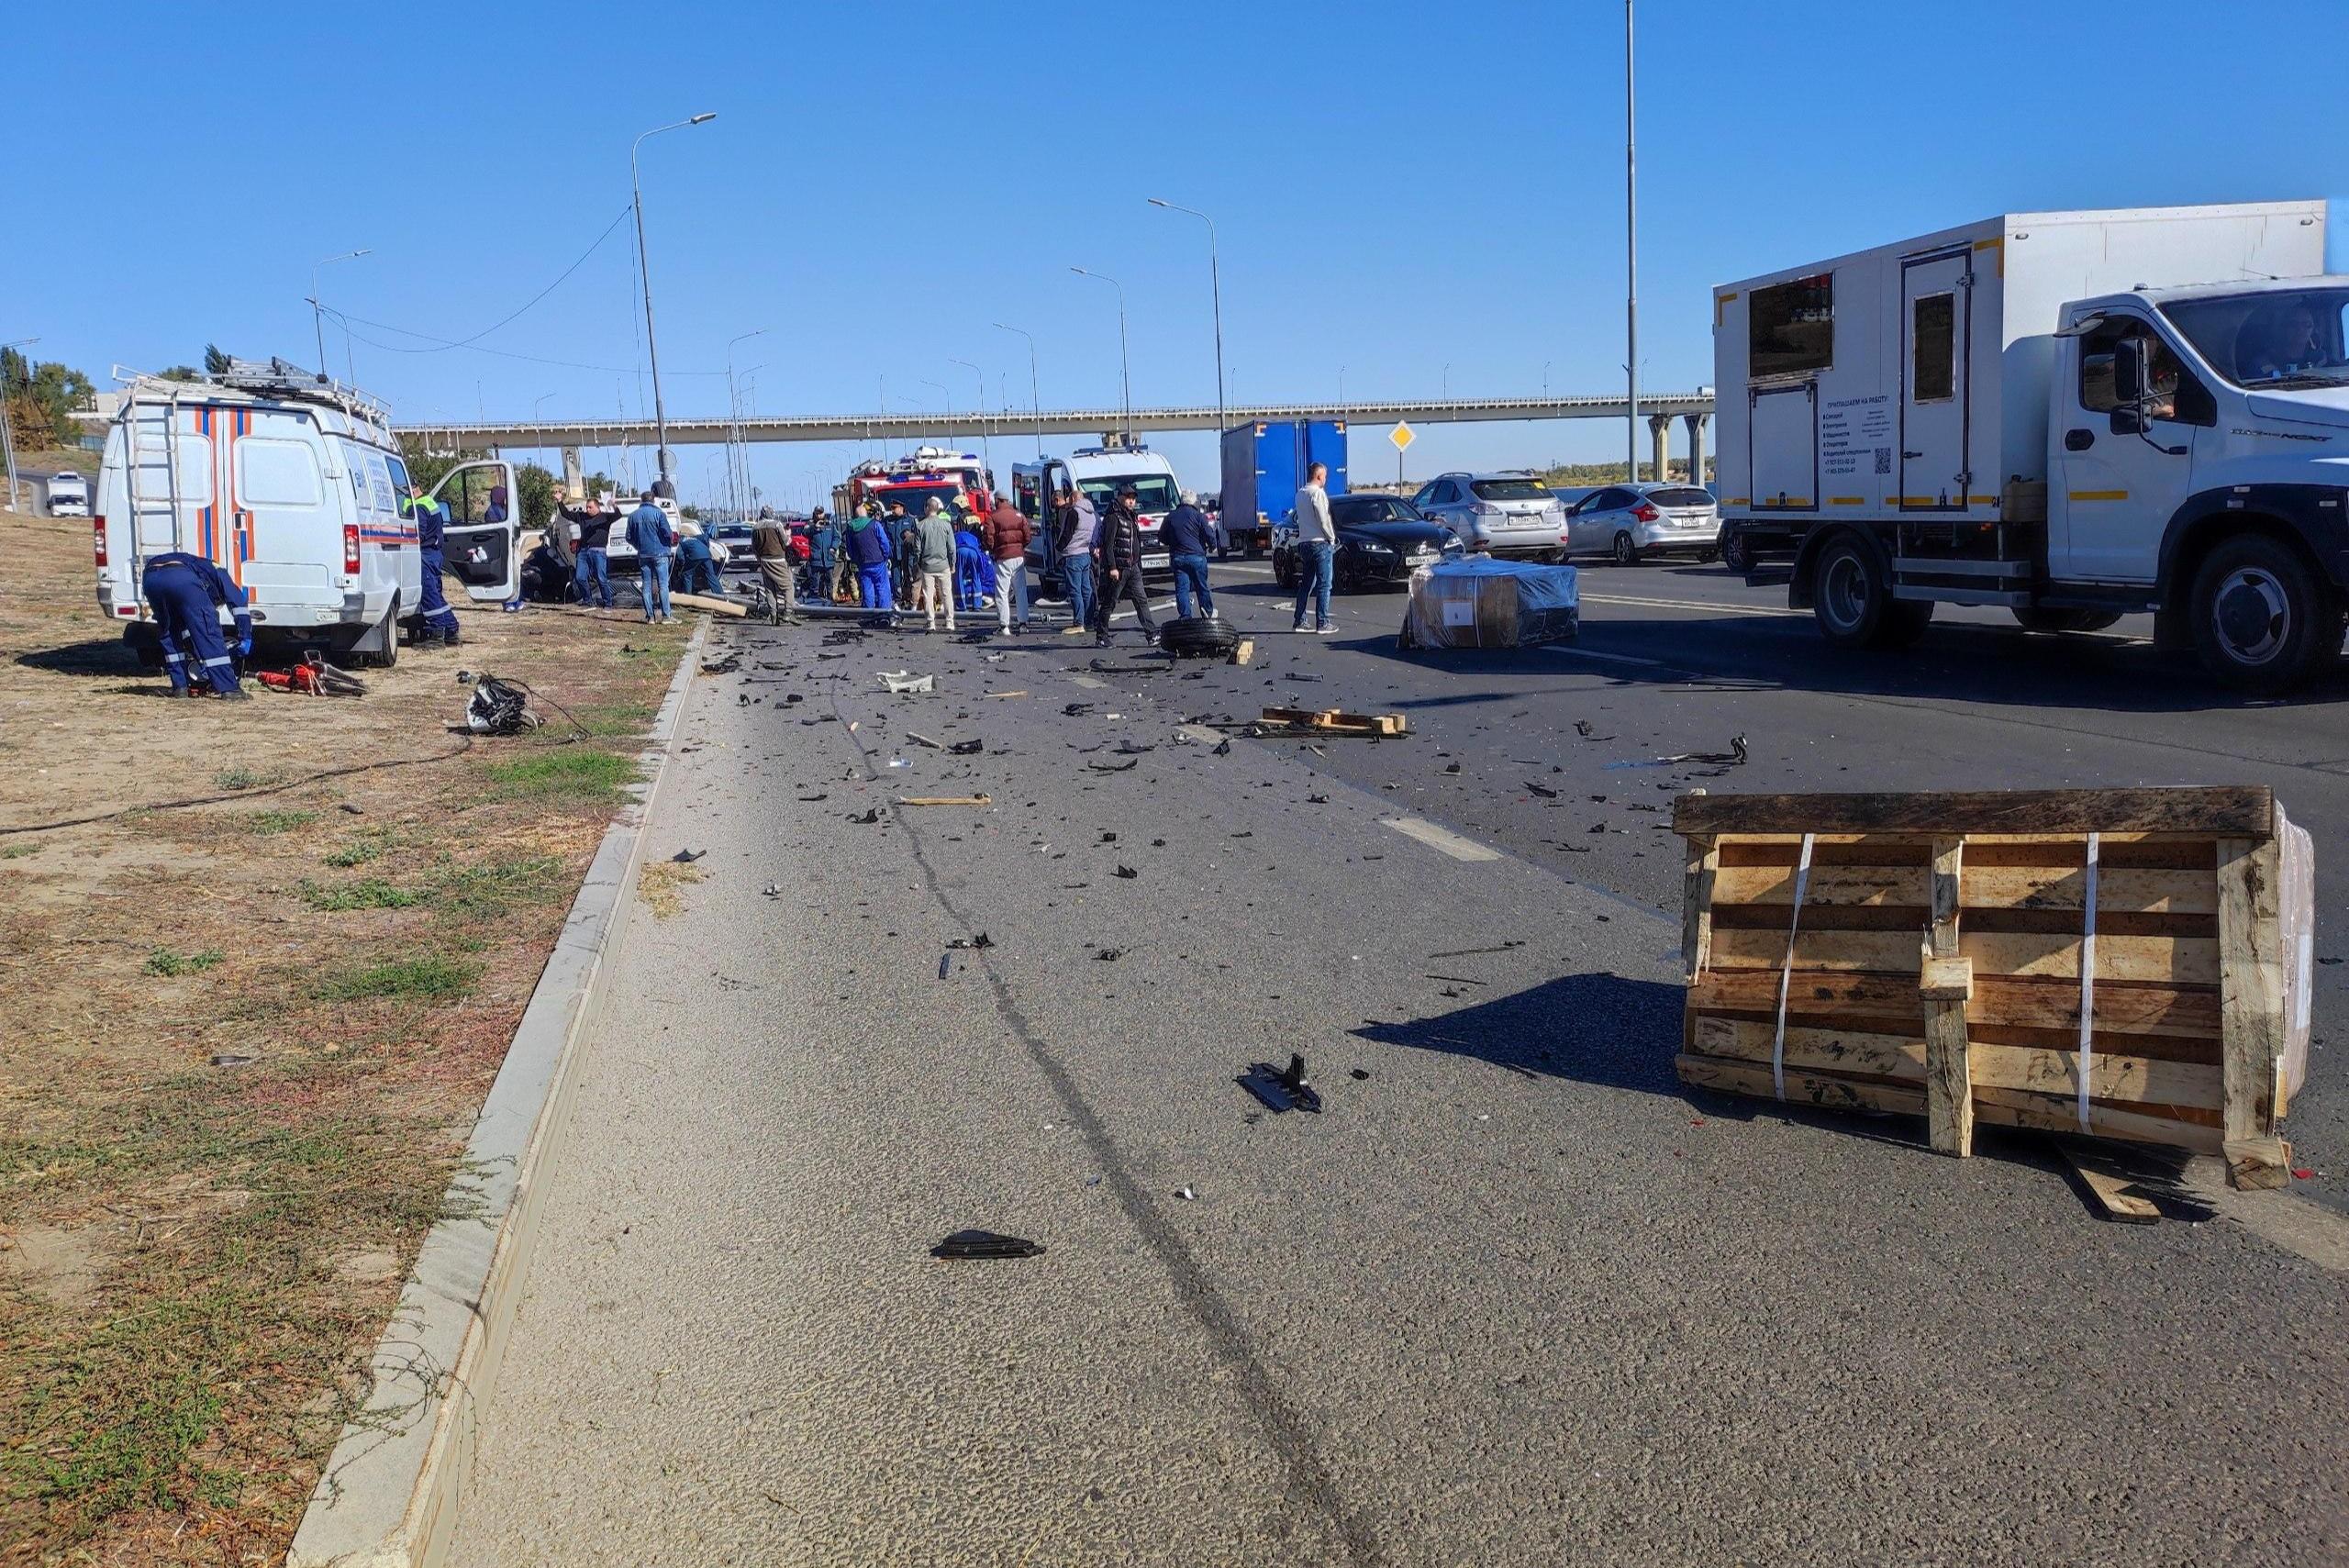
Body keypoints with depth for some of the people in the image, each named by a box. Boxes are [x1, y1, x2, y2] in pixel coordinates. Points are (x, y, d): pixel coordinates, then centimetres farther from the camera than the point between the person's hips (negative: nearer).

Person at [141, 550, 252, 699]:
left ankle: (180, 686, 22)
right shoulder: (217, 571, 34)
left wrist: (198, 658, 44)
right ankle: (228, 688, -3)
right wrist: (245, 638, 15)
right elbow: (237, 600, 15)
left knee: (169, 633, 25)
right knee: (208, 633, 0)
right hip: (181, 577, -6)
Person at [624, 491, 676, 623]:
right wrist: (670, 543, 11)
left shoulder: (633, 516, 7)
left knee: (646, 586, 7)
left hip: (643, 555, 4)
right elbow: (668, 534, -11)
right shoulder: (658, 513, -6)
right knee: (663, 584, -2)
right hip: (659, 553, -4)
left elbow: (629, 537, 10)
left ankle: (650, 616, 5)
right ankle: (666, 615, -5)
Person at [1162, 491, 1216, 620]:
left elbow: (1162, 537, 16)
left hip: (1177, 557, 2)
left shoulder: (1170, 517, 8)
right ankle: (1208, 612, 21)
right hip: (1196, 556, -2)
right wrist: (1212, 546, 14)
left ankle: (1185, 617, -5)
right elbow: (1209, 535, -6)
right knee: (1202, 586, 10)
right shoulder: (1198, 515, -4)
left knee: (1181, 588, 1)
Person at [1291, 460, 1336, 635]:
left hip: (1304, 542, 8)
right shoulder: (1318, 493, -13)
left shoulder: (1300, 493, 12)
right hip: (1320, 543, -8)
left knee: (1306, 584, 13)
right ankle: (1322, 624, -6)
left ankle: (1299, 622, 13)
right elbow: (1323, 520, -17)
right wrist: (1332, 538, -3)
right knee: (1323, 585, -4)